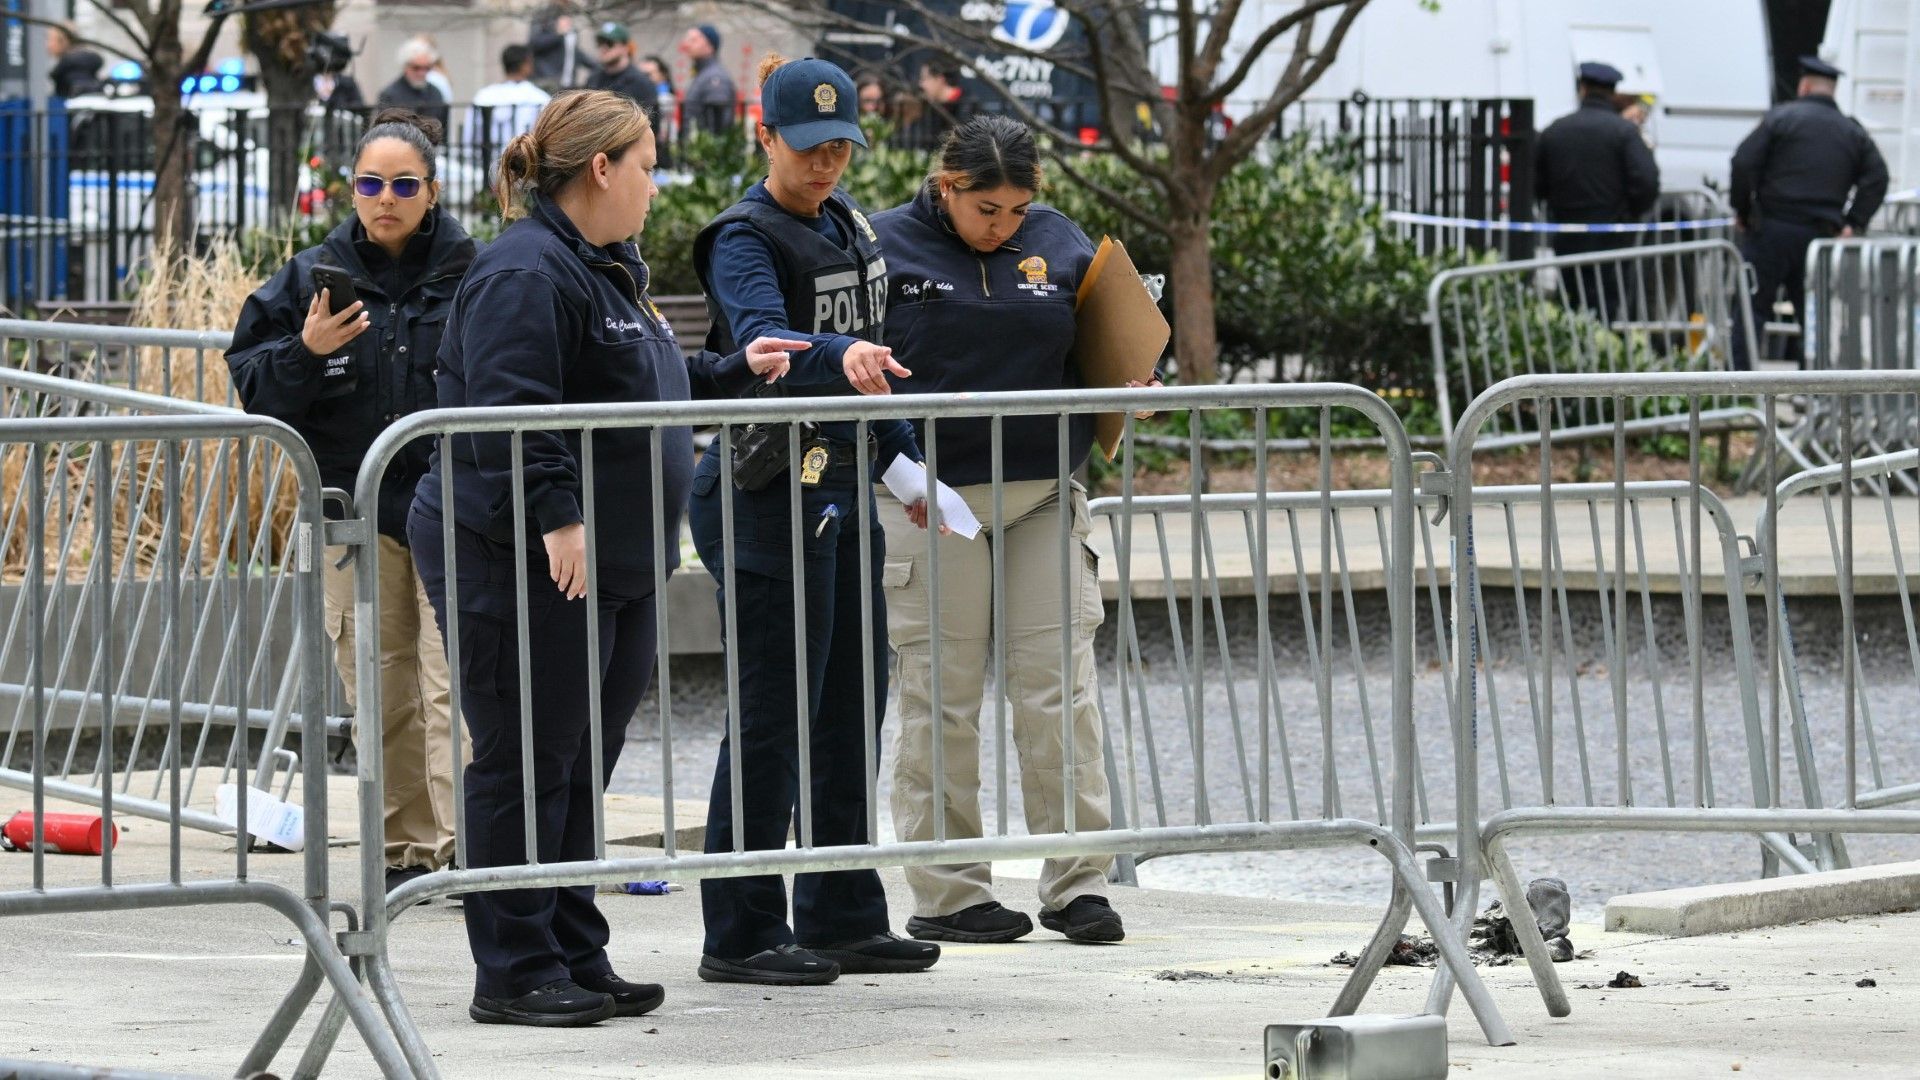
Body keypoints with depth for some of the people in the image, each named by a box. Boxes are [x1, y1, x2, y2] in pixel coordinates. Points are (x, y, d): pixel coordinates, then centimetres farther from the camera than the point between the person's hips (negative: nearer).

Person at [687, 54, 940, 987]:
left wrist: (906, 461, 27)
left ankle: (842, 919, 20)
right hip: (772, 496, -9)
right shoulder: (746, 238, -13)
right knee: (774, 714, -8)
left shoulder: (847, 226, 14)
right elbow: (762, 343, -32)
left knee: (850, 707, 12)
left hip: (844, 491, 9)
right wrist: (839, 356, -50)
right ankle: (741, 935, -3)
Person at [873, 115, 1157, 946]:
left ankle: (1078, 884, 7)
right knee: (941, 699, 1)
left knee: (1061, 688, 1)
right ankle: (948, 894, 8)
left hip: (1045, 495, 3)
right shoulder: (886, 246, -2)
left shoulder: (1059, 244, 9)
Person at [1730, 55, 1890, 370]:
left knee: (1751, 308, -1)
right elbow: (1877, 178, 2)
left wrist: (1742, 209, 2)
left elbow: (1744, 163, -9)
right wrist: (1853, 224, 1)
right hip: (1821, 234, 4)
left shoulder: (1781, 117, 0)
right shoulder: (1853, 132, 12)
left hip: (1771, 228, -4)